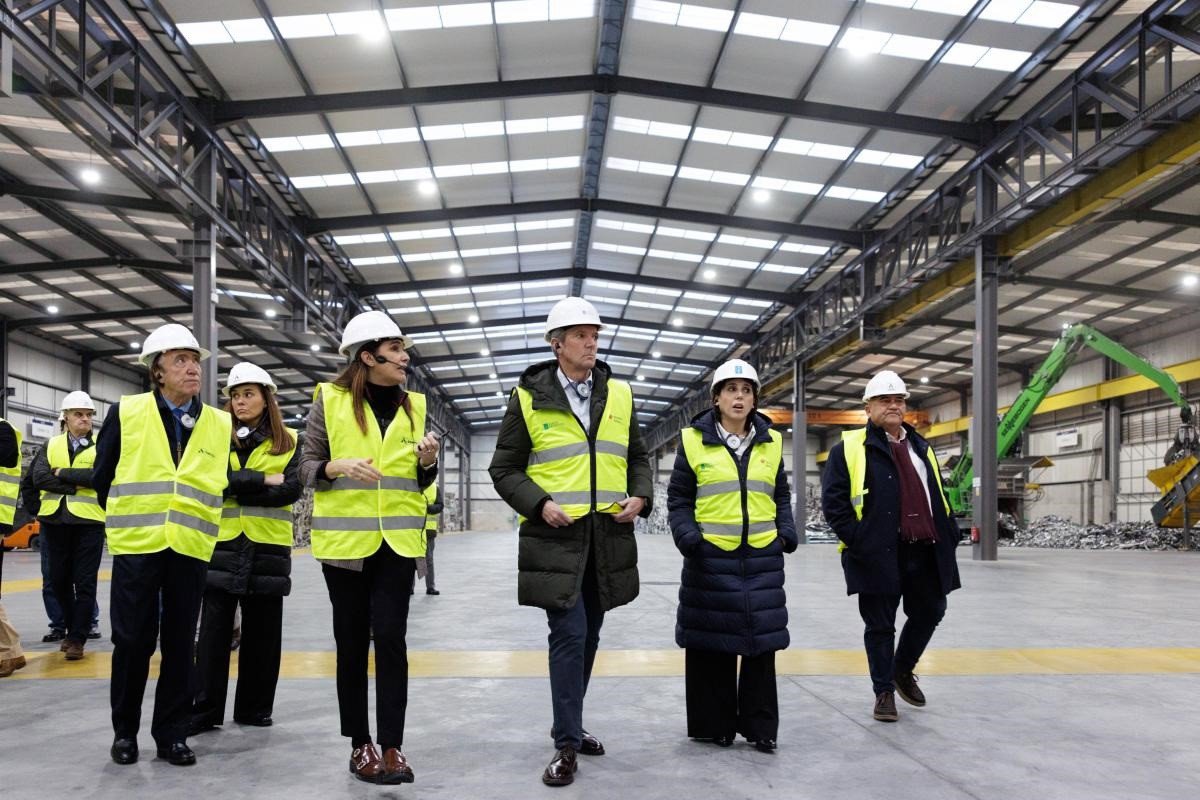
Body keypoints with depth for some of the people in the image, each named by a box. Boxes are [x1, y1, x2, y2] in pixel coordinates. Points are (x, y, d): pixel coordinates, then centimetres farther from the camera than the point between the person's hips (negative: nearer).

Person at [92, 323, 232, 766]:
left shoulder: (221, 424, 4)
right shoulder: (125, 412, 0)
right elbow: (102, 477, 7)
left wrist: (196, 519, 9)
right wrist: (128, 518, 10)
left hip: (190, 548, 2)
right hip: (137, 546, -1)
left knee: (180, 644, 7)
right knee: (132, 640, 5)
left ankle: (171, 734, 19)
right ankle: (125, 730, 22)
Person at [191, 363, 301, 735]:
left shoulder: (288, 442, 6)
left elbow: (291, 490, -7)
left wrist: (238, 488, -12)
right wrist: (264, 480, -14)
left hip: (268, 546, 1)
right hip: (223, 543, 0)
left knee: (263, 632, 7)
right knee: (214, 631, 0)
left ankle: (255, 708, 19)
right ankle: (204, 710, 8)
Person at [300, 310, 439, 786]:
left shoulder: (411, 406, 9)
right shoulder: (331, 399, -2)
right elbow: (306, 467, -1)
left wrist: (428, 461, -7)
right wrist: (339, 466, -21)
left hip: (398, 539, 2)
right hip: (346, 538, -2)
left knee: (391, 638, -4)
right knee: (352, 641, 6)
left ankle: (392, 746, 4)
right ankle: (360, 745, 18)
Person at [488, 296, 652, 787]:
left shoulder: (618, 395, 8)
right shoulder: (529, 398, -2)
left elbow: (637, 457, 17)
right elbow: (505, 470, 2)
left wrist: (640, 497, -1)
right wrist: (540, 505, -13)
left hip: (608, 536, 4)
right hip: (556, 535, -4)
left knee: (587, 637, 15)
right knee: (568, 636, -9)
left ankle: (569, 725, 32)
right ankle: (567, 745, 3)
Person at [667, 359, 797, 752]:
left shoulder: (770, 442, 9)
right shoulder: (694, 440, -1)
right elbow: (679, 498, 2)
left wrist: (787, 532, 2)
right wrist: (687, 535, -12)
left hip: (763, 558, 3)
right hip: (711, 557, -3)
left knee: (762, 640, 6)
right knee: (712, 643, 4)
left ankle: (760, 725, 19)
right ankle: (715, 724, 18)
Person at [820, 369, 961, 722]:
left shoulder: (921, 447, 17)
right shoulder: (849, 448, -3)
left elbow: (939, 497, 22)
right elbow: (833, 501, -9)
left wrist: (949, 534, 10)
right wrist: (858, 541, -15)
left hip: (926, 552, 6)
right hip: (879, 555, -6)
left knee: (929, 612, 14)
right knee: (880, 626, 4)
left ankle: (902, 670, 38)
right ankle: (884, 692, 19)